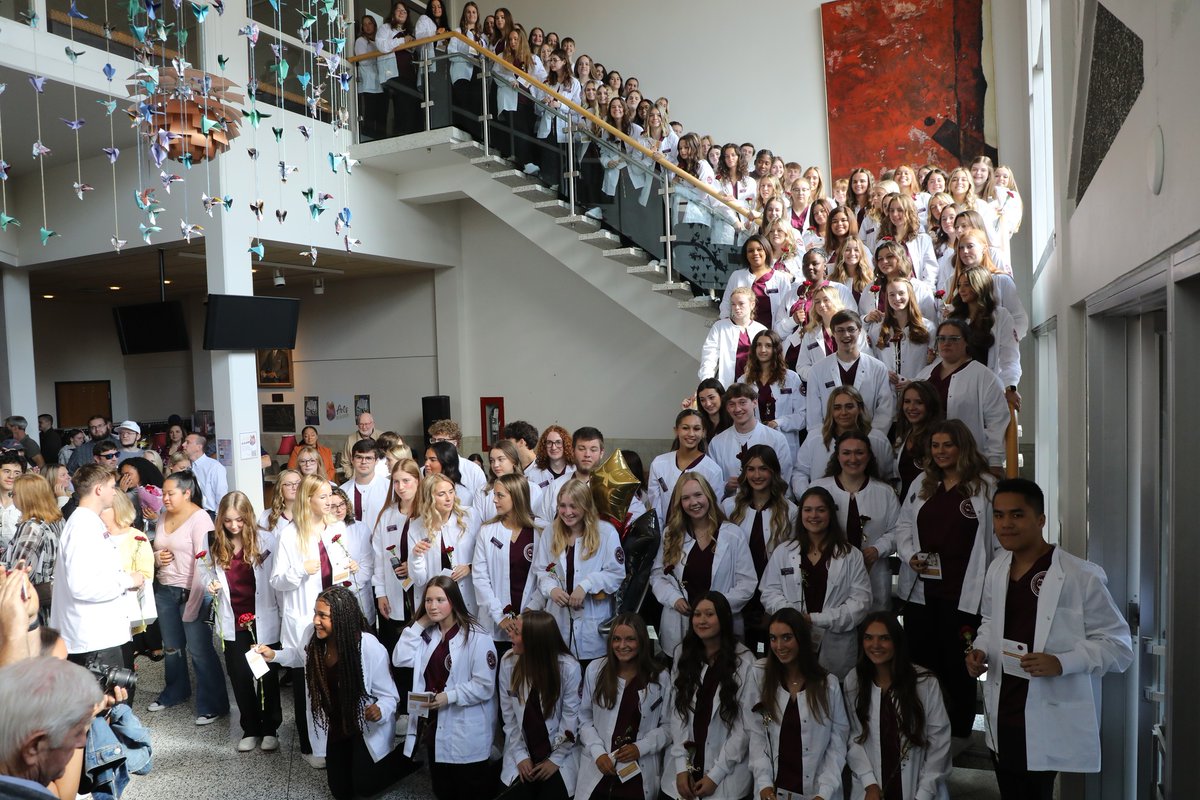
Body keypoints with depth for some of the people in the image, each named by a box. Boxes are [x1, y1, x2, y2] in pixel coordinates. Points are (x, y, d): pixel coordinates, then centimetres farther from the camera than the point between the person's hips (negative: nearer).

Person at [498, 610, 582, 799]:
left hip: (559, 753, -2)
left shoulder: (568, 668, -17)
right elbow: (508, 715, -3)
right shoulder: (508, 662, -10)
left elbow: (571, 717, -10)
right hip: (522, 752, 2)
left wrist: (555, 759, -8)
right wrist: (520, 755, -6)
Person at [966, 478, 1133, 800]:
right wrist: (980, 649, 0)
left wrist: (1062, 662, -24)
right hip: (1003, 716, 6)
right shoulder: (997, 569, 5)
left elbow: (1118, 644, -11)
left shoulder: (1080, 576, -16)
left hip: (1051, 725, -6)